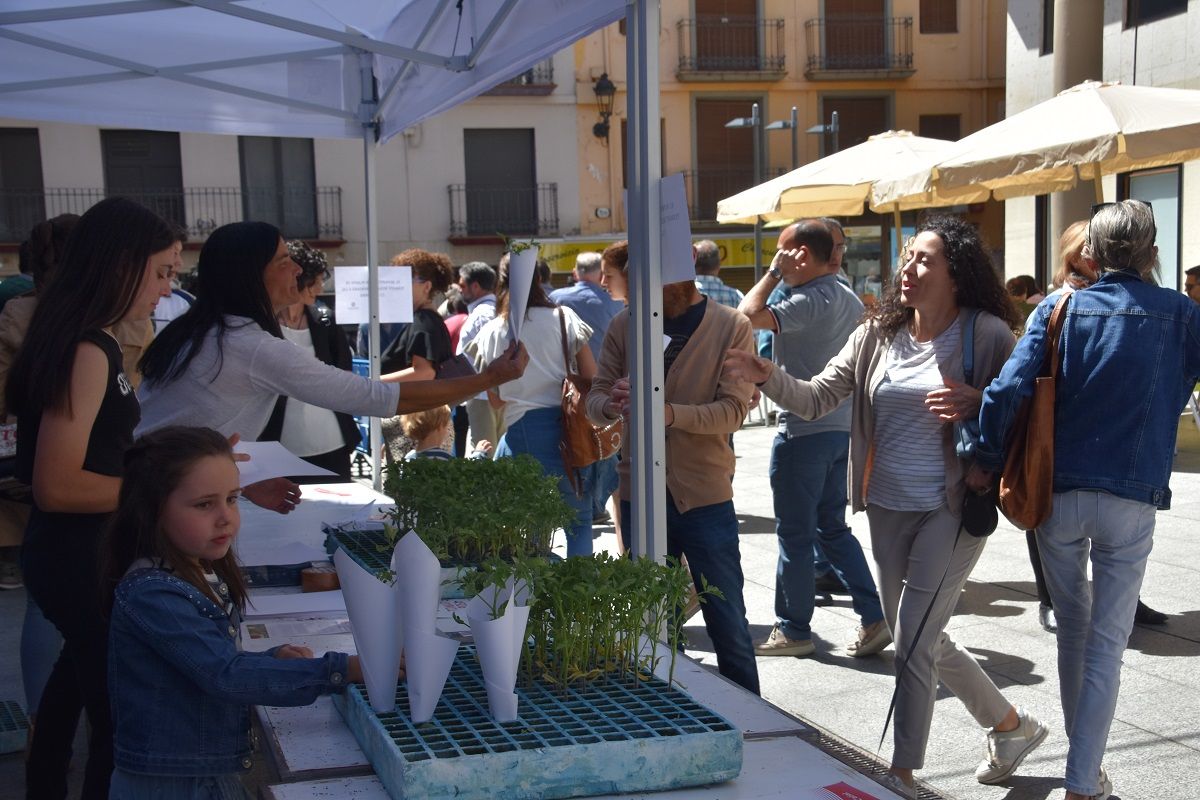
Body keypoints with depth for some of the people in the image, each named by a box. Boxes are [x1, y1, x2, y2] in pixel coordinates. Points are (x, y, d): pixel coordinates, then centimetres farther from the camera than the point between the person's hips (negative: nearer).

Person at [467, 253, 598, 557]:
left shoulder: (491, 333, 4)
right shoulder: (563, 318, 1)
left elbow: (496, 399, 7)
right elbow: (591, 377, -1)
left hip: (520, 432, 1)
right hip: (566, 427, -1)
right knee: (579, 522, 10)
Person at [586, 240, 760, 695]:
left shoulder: (731, 327, -5)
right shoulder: (625, 326, 3)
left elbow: (733, 411, -14)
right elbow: (595, 400, 2)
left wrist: (670, 412, -30)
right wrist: (611, 405, -23)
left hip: (705, 496, -3)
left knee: (728, 626, 7)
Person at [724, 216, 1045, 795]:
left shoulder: (987, 335, -10)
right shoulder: (877, 334, 3)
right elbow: (817, 399, -2)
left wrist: (976, 404, -24)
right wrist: (769, 378, -20)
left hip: (951, 509, -6)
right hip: (887, 508, 6)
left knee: (912, 642, -6)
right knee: (921, 641, 17)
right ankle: (1011, 726, 39)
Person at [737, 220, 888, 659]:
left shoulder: (808, 301, -19)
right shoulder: (850, 299, 11)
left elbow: (748, 315, -27)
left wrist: (773, 273, -13)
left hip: (803, 432, -9)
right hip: (842, 428, 9)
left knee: (795, 535, 3)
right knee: (833, 527, 16)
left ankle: (793, 630, 14)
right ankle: (874, 618, 13)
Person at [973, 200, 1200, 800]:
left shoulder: (1060, 311, -2)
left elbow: (1008, 390, -13)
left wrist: (987, 460, -3)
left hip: (1057, 496, 2)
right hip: (1132, 502, -1)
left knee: (1073, 629, 19)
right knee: (1107, 643, 6)